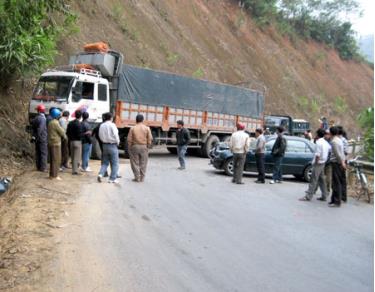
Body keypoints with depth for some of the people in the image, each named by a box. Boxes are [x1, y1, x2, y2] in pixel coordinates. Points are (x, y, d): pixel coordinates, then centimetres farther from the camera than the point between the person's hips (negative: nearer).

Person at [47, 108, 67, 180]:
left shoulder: (50, 122, 14)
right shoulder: (55, 123, -16)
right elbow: (61, 131, -11)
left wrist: (63, 136, 12)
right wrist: (65, 137, 8)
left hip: (51, 143, 10)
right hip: (56, 143, -10)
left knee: (52, 159, 15)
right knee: (56, 159, -4)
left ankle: (52, 174, 21)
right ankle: (55, 175, -3)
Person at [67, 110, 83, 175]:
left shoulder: (70, 123, 6)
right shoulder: (79, 124, -17)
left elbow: (67, 133, 8)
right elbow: (80, 135, -20)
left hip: (71, 141, 7)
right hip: (77, 141, -7)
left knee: (73, 156, 15)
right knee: (77, 157, -1)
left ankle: (73, 169, 23)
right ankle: (75, 170, 1)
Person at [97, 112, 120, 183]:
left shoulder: (102, 125, 5)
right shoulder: (112, 125, -13)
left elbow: (100, 136, 7)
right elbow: (115, 135, -15)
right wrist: (117, 142, 1)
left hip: (104, 145, 6)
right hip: (112, 145, -6)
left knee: (105, 162, 16)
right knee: (114, 163, 3)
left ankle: (101, 174, -4)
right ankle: (112, 179, 3)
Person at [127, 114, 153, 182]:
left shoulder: (133, 128, -4)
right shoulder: (147, 128, -2)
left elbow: (129, 139, -4)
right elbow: (150, 139, -4)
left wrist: (129, 148, 6)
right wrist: (148, 147, 8)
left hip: (135, 147, -1)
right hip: (144, 147, 1)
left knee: (135, 163, 7)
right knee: (143, 164, 9)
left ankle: (137, 178, 5)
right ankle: (142, 178, 11)